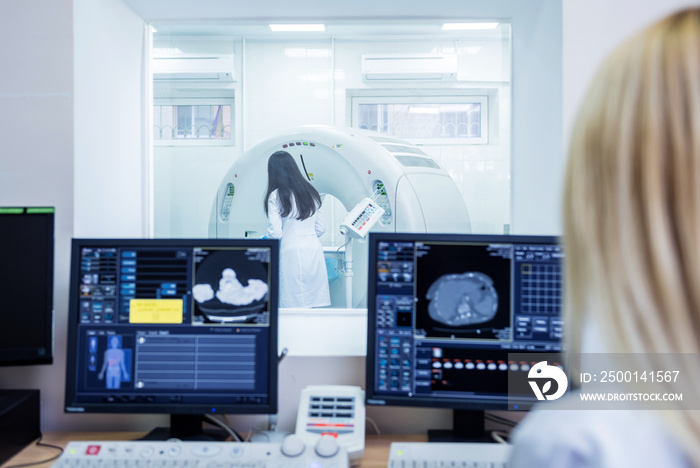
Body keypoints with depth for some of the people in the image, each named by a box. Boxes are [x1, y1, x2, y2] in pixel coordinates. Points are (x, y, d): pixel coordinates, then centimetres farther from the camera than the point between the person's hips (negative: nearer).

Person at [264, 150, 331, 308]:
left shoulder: (275, 196, -5)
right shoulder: (311, 192, 12)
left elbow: (276, 233, -9)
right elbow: (321, 229, 13)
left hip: (292, 253, -5)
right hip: (315, 251, 5)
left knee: (294, 306, 1)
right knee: (317, 306, 7)